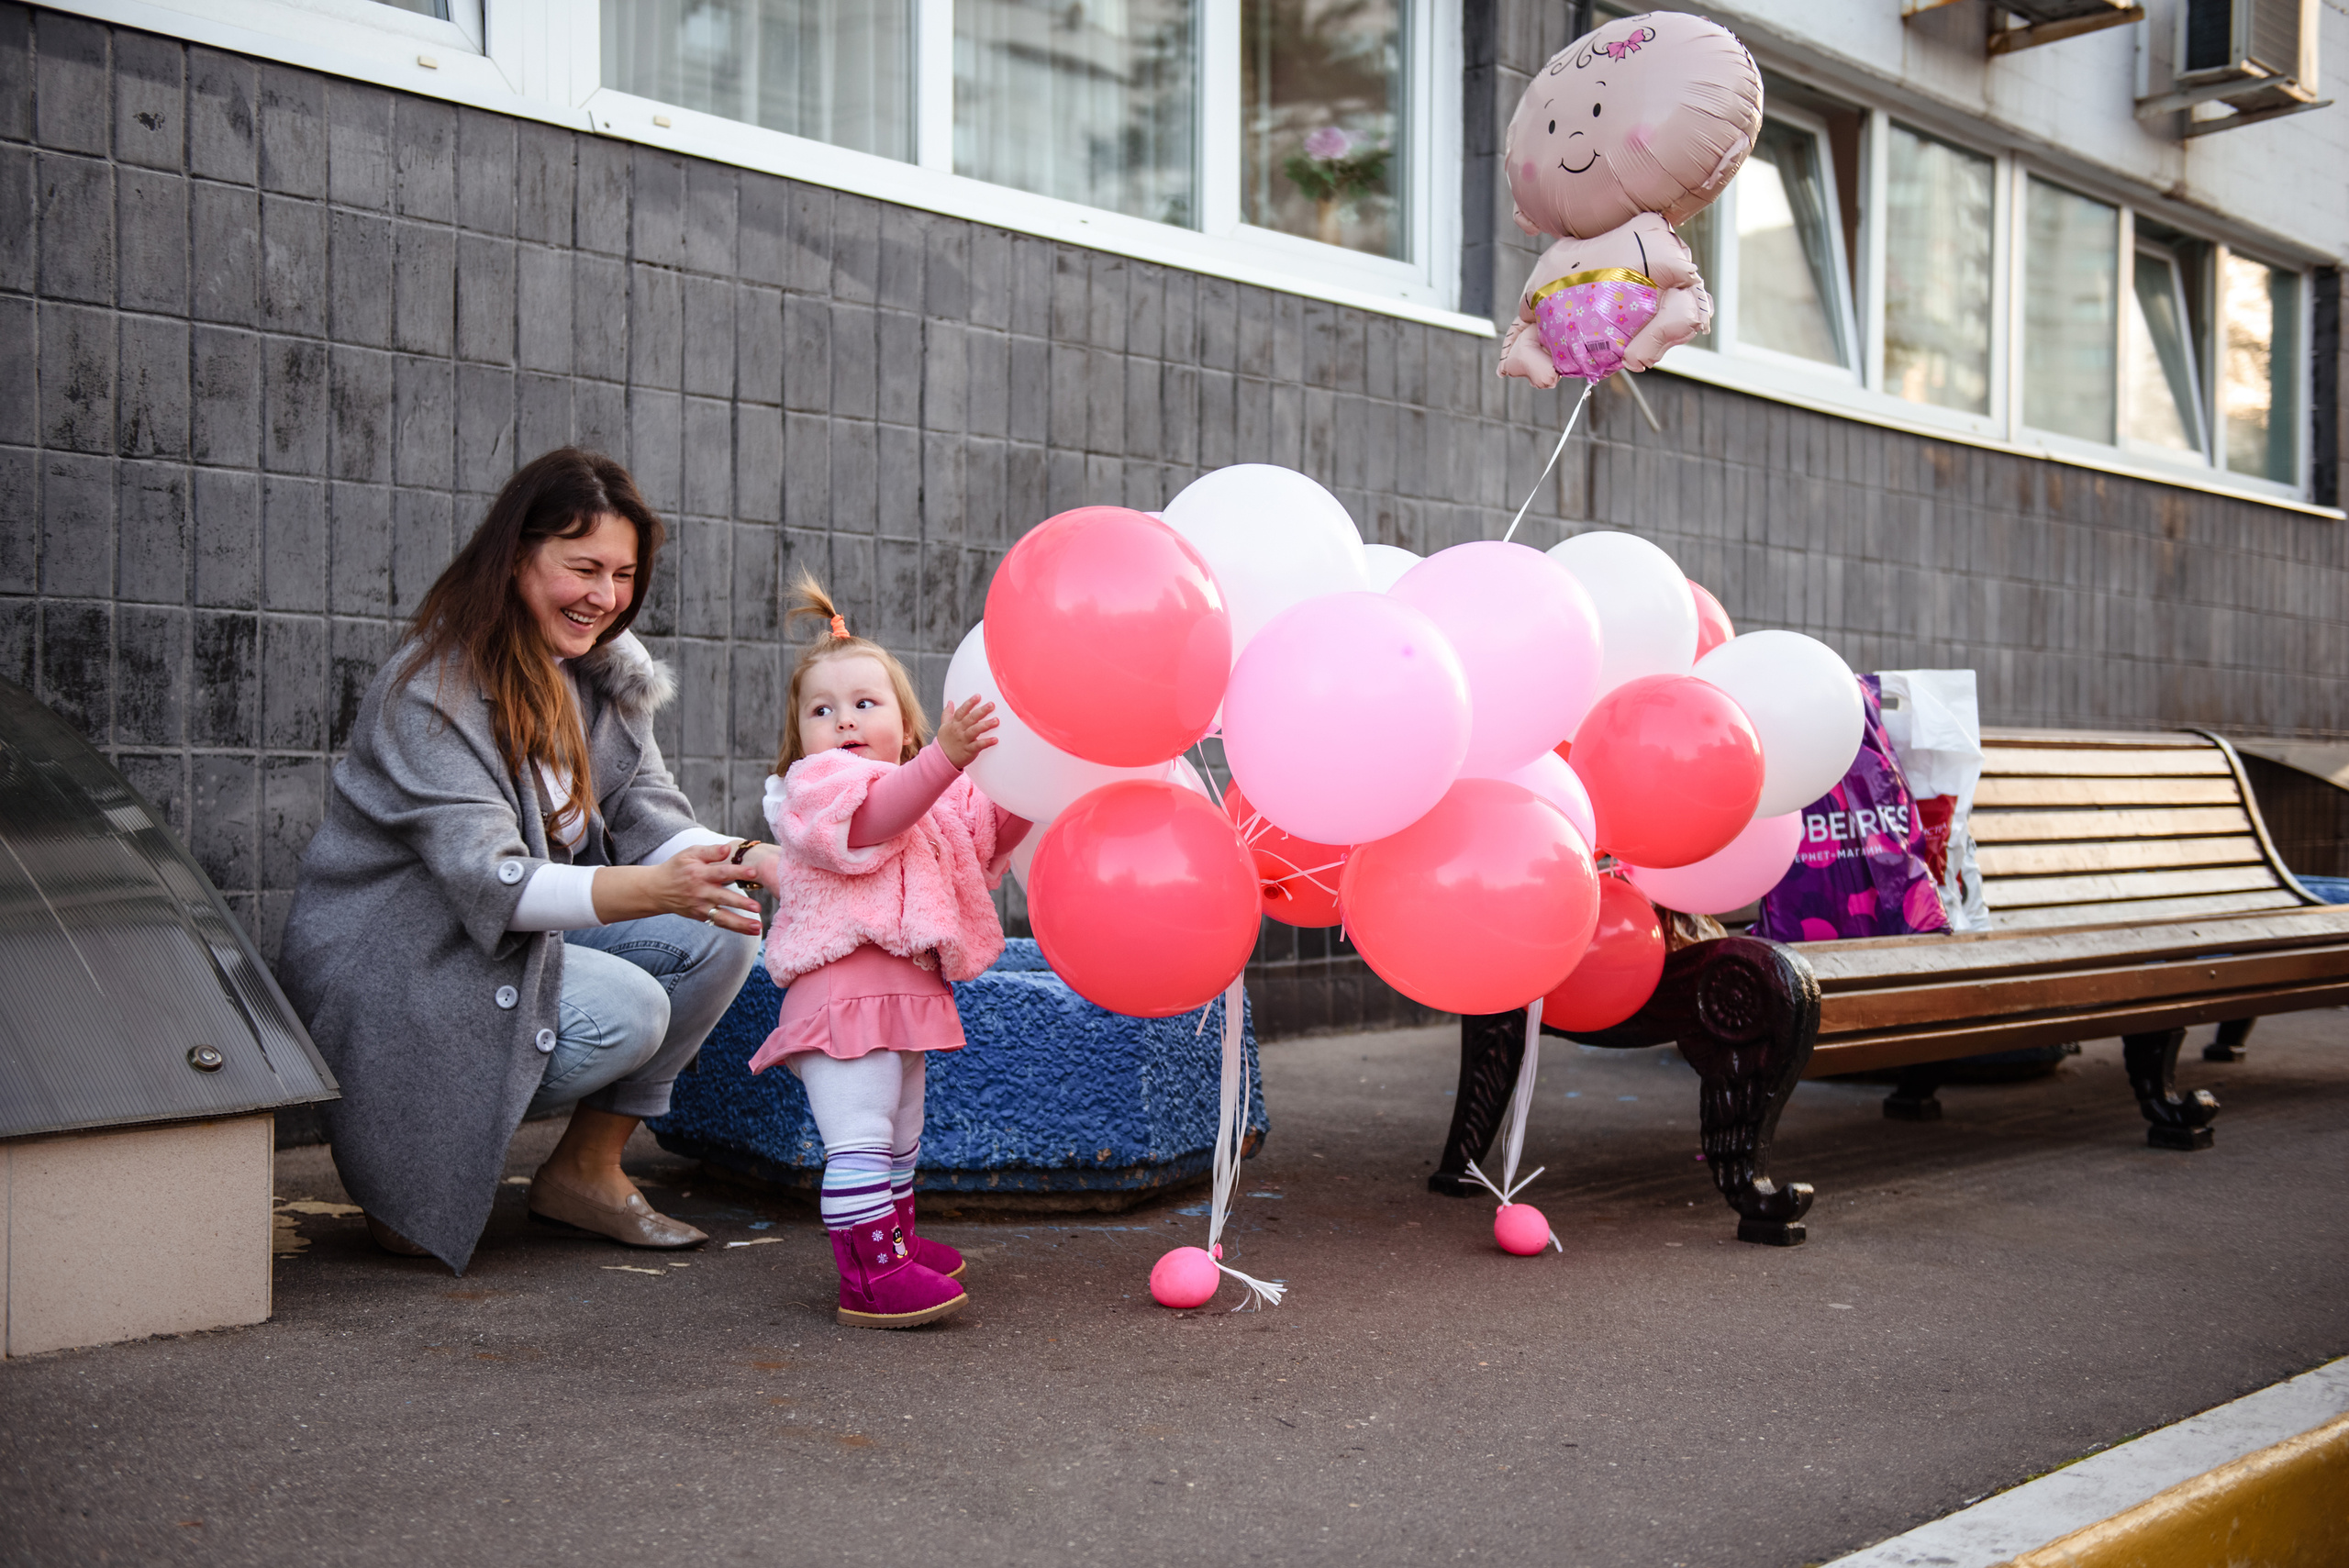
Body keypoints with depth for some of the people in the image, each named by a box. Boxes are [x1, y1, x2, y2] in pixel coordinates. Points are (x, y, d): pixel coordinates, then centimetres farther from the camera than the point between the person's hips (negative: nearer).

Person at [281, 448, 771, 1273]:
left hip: (528, 935, 8)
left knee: (718, 931, -12)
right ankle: (404, 1171, -6)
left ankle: (586, 1169, 0)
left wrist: (744, 858, -25)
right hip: (388, 969, -8)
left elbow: (651, 821, -3)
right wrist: (650, 889, -47)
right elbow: (489, 882, -31)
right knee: (627, 1011, -28)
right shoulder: (430, 692, -21)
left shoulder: (603, 672, 4)